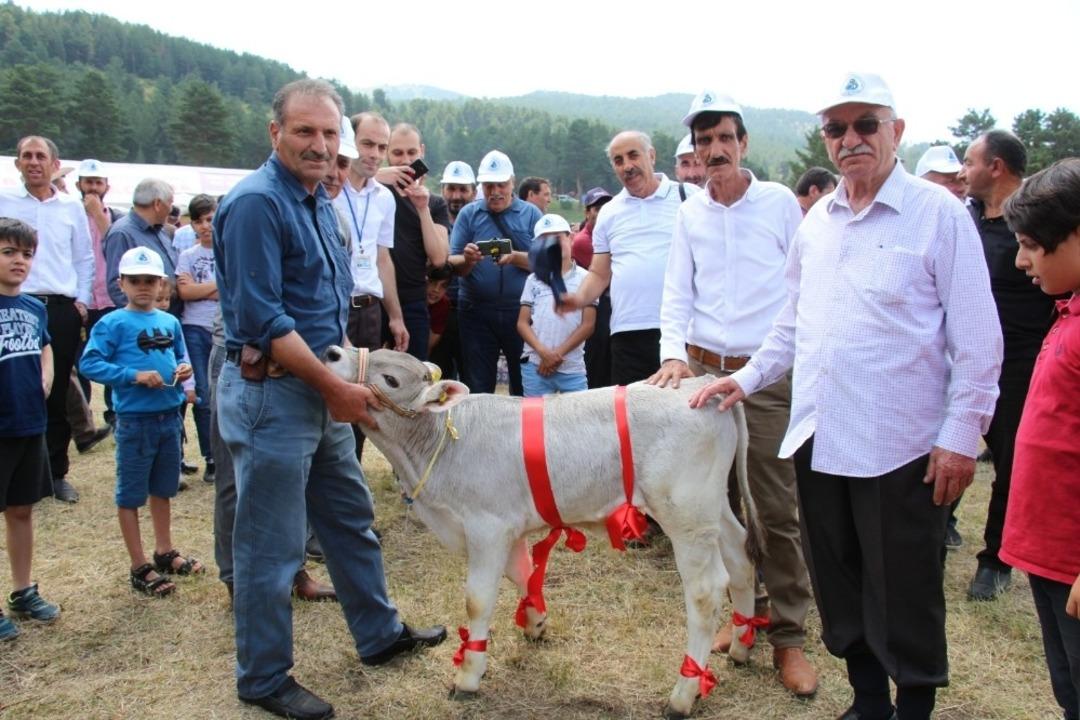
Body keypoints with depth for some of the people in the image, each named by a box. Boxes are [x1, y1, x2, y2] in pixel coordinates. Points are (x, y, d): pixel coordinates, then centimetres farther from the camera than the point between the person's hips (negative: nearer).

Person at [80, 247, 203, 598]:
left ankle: (165, 552, 35)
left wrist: (185, 369, -4)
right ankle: (140, 568, 16)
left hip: (170, 416, 6)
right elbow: (89, 363, -15)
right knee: (131, 494, 6)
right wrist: (135, 376, -22)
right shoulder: (113, 323, -9)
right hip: (134, 420, -6)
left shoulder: (170, 322, 6)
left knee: (162, 489, 19)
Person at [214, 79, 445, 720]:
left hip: (322, 390, 9)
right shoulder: (257, 203, -16)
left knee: (352, 519, 19)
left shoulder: (319, 200, 12)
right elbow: (262, 319, -21)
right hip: (271, 391, -9)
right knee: (271, 546, 3)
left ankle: (380, 634, 36)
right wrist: (336, 388, -17)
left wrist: (345, 374, 13)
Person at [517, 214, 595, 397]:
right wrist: (543, 352, -10)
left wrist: (558, 354, -8)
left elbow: (588, 325, -2)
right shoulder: (533, 280, 9)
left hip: (573, 368, -2)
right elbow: (522, 323, 6)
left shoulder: (584, 279, 2)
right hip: (535, 366, 2)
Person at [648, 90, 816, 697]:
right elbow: (677, 294, 6)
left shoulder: (780, 202, -1)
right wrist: (673, 353, -9)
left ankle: (789, 636, 11)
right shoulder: (690, 213, 7)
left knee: (780, 511, -2)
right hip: (703, 371, 4)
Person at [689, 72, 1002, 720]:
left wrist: (962, 436, -11)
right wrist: (749, 377, 11)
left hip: (899, 446, -5)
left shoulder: (939, 214, -6)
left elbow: (977, 339, -8)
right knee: (838, 586, 16)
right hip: (819, 438, 6)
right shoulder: (816, 221, 11)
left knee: (904, 594, 7)